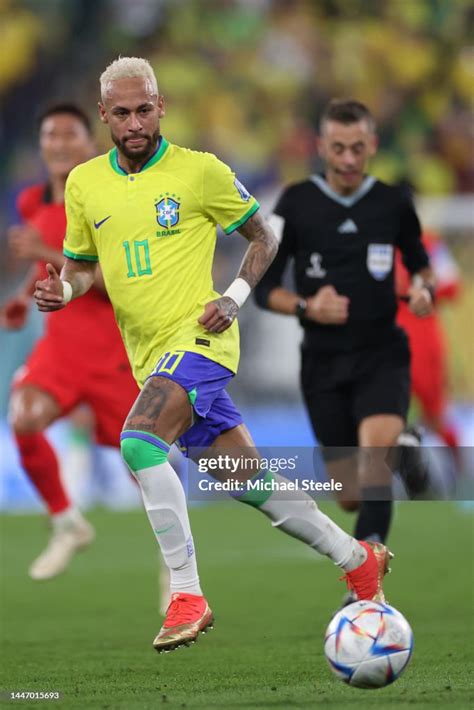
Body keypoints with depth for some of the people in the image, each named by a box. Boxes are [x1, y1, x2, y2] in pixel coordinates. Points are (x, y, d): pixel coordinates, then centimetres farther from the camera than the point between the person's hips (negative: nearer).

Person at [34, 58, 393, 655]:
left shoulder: (199, 171, -4)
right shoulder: (84, 185, 8)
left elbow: (262, 238, 7)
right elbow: (81, 264, 21)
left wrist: (235, 298, -7)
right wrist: (62, 291, -2)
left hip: (198, 338, -6)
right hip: (152, 357, 6)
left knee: (139, 442, -29)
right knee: (248, 482, 10)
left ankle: (187, 596, -25)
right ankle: (359, 560, 27)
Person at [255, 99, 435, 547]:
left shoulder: (393, 204, 0)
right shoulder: (296, 203, -2)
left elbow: (419, 262, 19)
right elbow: (264, 288, 1)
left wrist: (423, 289, -5)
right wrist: (306, 307, -18)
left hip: (382, 356, -1)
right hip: (323, 362, 1)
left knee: (377, 441, -32)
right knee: (351, 497, 6)